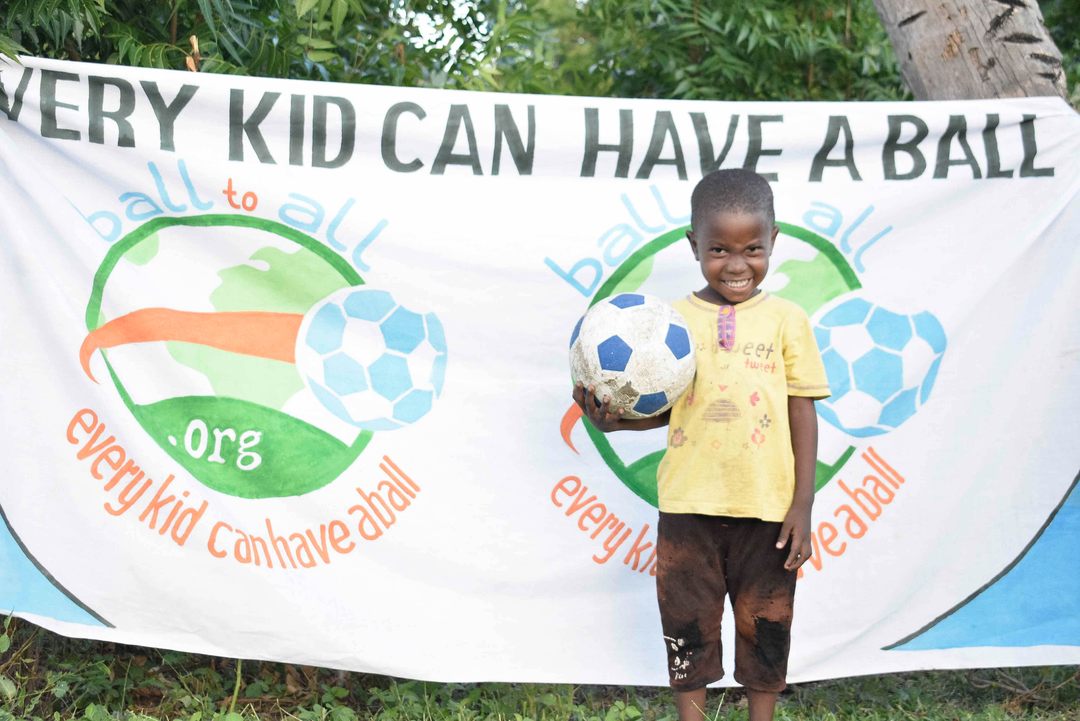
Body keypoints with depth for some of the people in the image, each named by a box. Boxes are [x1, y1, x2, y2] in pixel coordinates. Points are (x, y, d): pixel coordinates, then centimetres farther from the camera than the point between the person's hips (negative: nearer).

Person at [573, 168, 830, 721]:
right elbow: (663, 407, 6)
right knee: (688, 621, 10)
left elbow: (802, 415, 0)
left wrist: (802, 505, -5)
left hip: (767, 508, -1)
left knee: (765, 626, 11)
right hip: (689, 506, 1)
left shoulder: (786, 320, -1)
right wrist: (615, 418, -14)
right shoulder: (673, 319, 2)